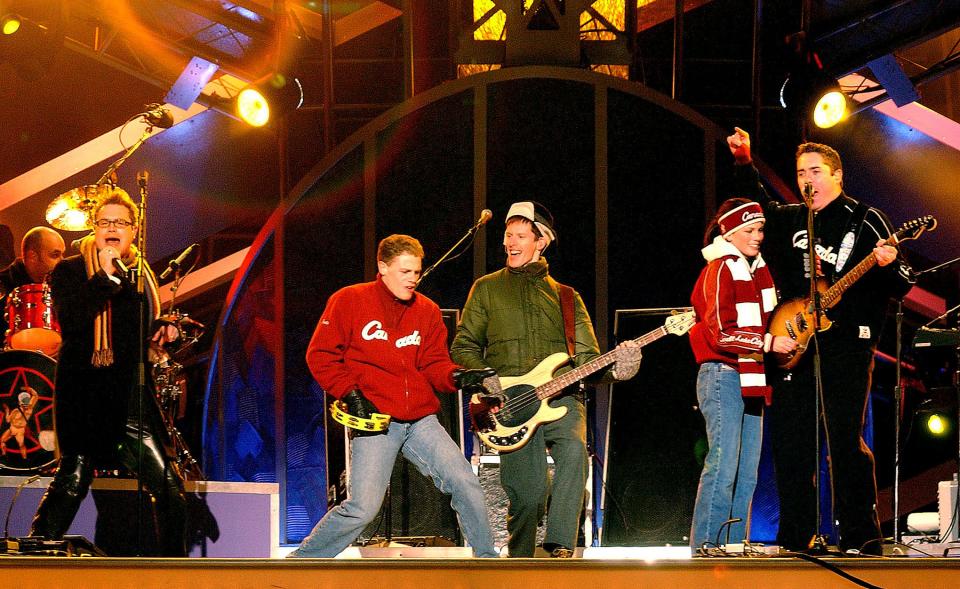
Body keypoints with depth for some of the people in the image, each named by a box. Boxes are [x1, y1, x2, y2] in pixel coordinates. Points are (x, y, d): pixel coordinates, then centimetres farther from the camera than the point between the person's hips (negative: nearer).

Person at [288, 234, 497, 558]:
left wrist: (456, 377, -10)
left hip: (421, 419, 5)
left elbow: (434, 364, 12)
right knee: (363, 507, -15)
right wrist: (351, 394, -9)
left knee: (466, 485, -7)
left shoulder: (427, 310, 13)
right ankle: (300, 562, 1)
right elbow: (320, 355, 1)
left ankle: (486, 558, 10)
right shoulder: (349, 301, 0)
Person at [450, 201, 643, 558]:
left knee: (574, 451, -31)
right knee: (527, 494, -9)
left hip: (561, 395, 1)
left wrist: (614, 368, -12)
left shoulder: (566, 298, 18)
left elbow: (587, 358, 11)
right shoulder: (487, 289, 15)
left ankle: (559, 548, -28)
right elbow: (463, 347, 13)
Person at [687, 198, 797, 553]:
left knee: (747, 472, 7)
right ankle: (705, 546, -11)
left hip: (751, 380, 9)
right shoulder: (720, 270, -9)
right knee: (723, 466, -13)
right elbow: (720, 333, -17)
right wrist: (769, 343, -20)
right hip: (724, 377, -9)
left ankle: (734, 544, 10)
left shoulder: (758, 269, 16)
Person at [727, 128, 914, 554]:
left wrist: (887, 266, -24)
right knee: (789, 442, 5)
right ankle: (796, 537, 13)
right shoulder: (789, 220, 16)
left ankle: (860, 537, -4)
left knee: (846, 442, -9)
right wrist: (743, 161, 23)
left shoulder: (864, 221, 1)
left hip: (846, 346, -6)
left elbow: (900, 287, -2)